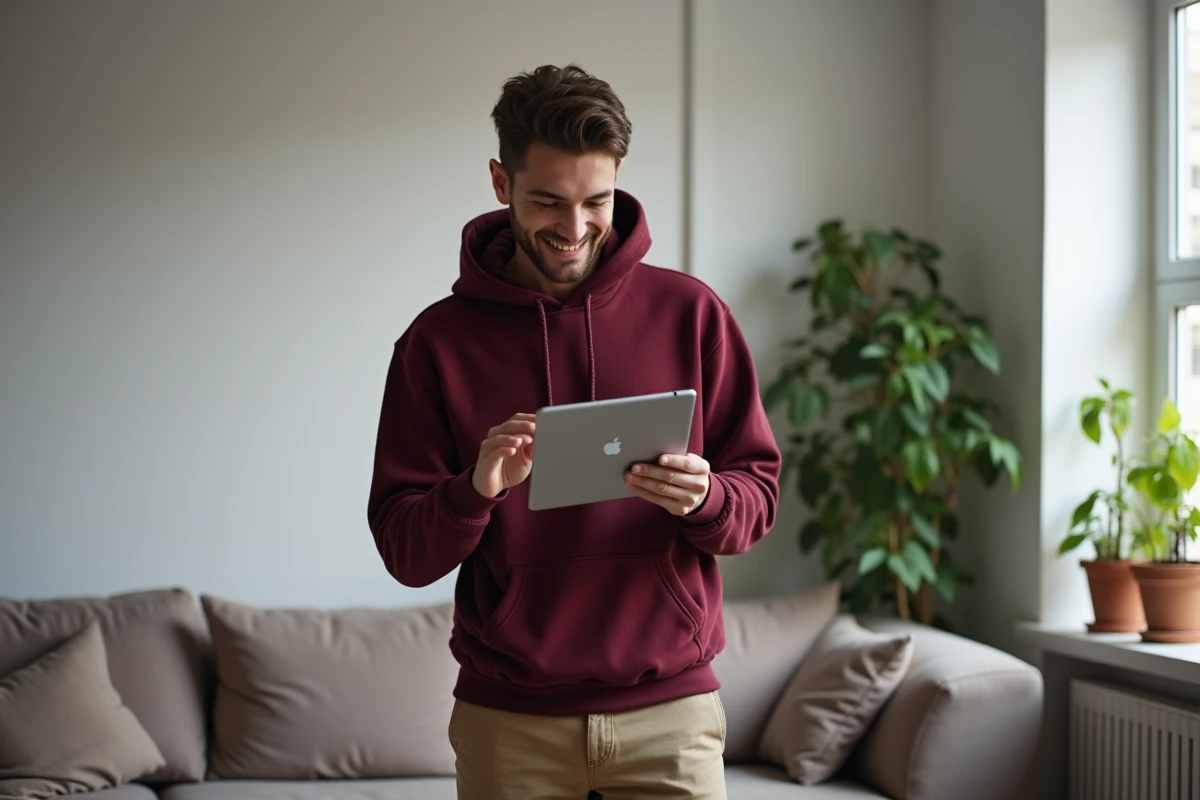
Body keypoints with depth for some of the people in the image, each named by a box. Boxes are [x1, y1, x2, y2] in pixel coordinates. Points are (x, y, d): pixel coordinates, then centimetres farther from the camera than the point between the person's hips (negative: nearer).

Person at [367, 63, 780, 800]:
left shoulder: (690, 313, 0)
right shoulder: (439, 341, 0)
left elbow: (759, 496, 2)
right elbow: (405, 553, -2)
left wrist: (704, 497, -20)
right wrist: (475, 489, -22)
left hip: (668, 711, 0)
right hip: (508, 721, 0)